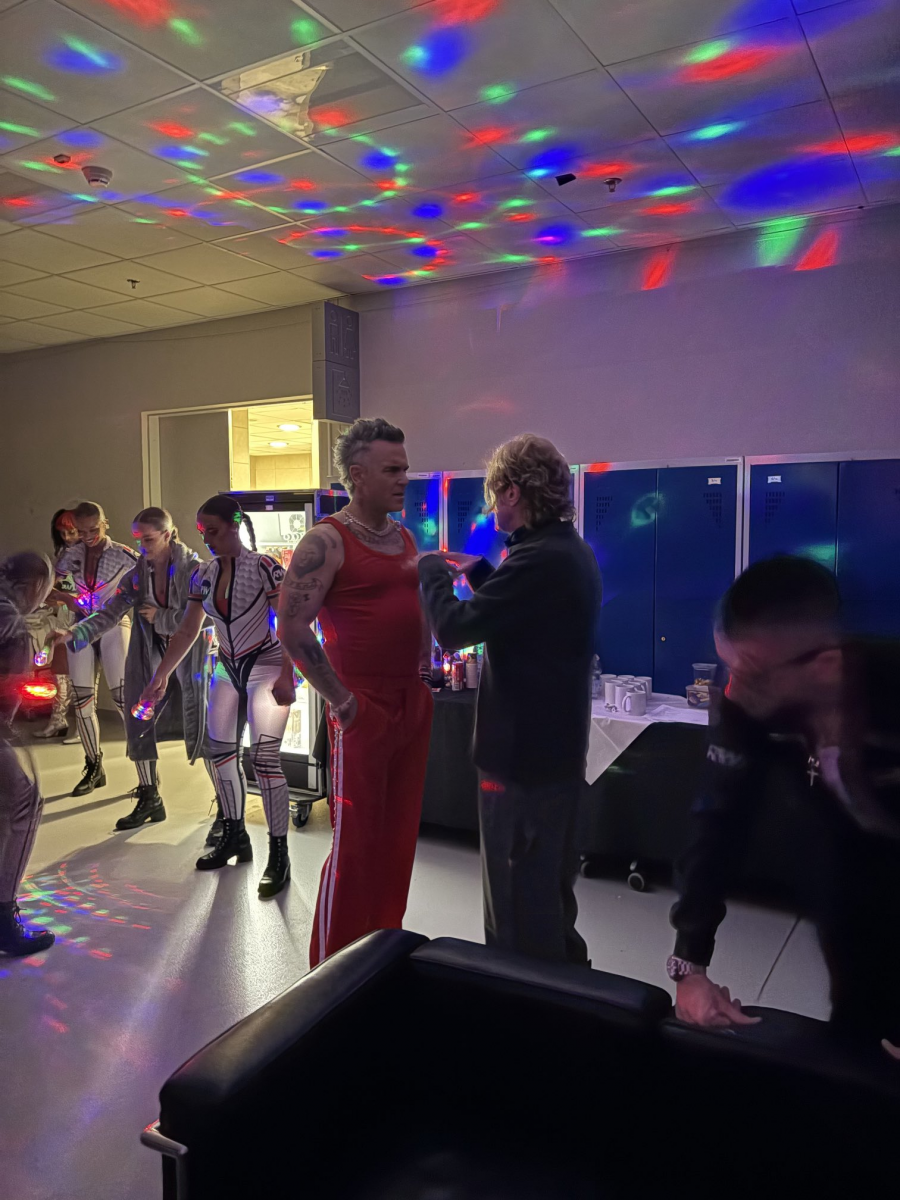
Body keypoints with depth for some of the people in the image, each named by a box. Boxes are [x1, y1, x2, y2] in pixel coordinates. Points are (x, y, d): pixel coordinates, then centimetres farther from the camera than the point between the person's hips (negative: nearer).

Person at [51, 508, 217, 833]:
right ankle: (150, 800, 21)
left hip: (191, 654, -6)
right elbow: (109, 614, -4)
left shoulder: (193, 569, -13)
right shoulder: (138, 575, 2)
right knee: (138, 720, 6)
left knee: (199, 727, -7)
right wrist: (72, 635, -18)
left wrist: (159, 617, -14)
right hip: (153, 657, 6)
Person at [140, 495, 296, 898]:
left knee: (264, 758, -13)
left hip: (266, 667, -7)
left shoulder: (263, 567, -15)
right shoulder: (203, 575, 3)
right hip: (228, 670, 7)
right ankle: (234, 836, 26)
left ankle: (279, 855, -4)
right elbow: (187, 631, 9)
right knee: (221, 753, 8)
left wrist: (286, 676, -25)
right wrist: (160, 677, 6)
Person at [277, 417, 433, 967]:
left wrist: (423, 677, 13)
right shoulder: (327, 541, -11)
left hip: (414, 705, 7)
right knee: (356, 843, 2)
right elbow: (292, 628, -17)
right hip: (364, 710, -7)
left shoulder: (406, 538, 13)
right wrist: (341, 701, -15)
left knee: (399, 835, 14)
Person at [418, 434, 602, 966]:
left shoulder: (540, 559, -25)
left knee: (518, 899, 5)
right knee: (552, 888, 24)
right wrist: (480, 573, 16)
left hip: (522, 753, -10)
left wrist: (432, 573, -7)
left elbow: (453, 629, -24)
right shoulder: (573, 552, 8)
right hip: (560, 747, 10)